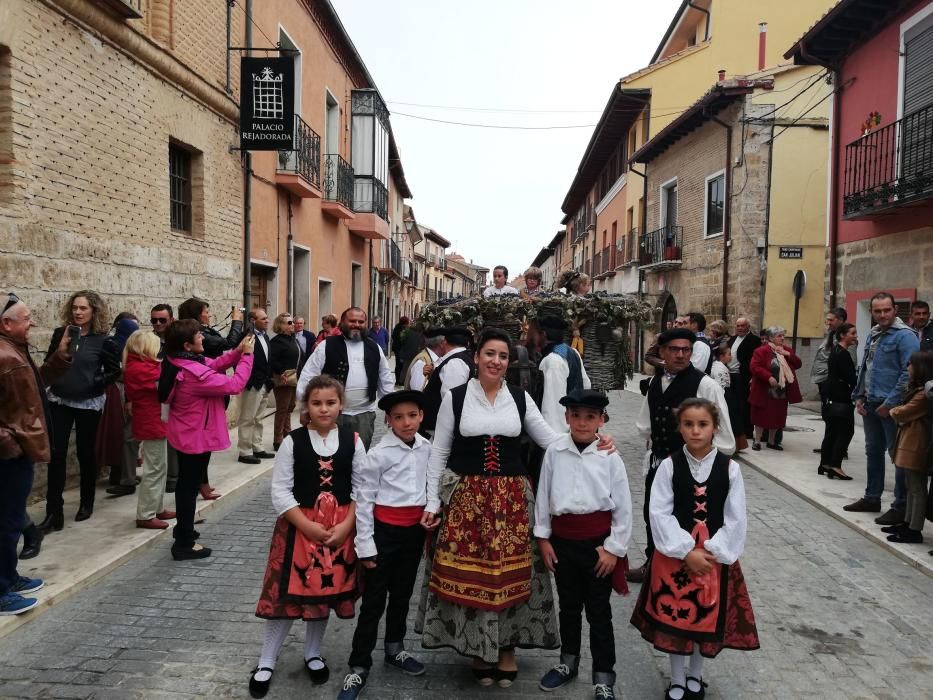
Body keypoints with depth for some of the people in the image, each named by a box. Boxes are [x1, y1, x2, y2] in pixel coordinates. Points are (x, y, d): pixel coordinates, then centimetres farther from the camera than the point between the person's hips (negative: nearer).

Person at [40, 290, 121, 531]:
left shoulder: (102, 340, -7)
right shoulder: (61, 333, 1)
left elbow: (114, 370, 0)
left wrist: (96, 386, -6)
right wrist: (62, 345, -10)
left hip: (88, 404, -2)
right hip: (59, 401, 2)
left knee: (86, 453, 10)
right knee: (56, 454, -2)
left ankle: (87, 503, 27)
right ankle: (53, 513, 2)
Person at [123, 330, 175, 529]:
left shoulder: (137, 366, 12)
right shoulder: (141, 369, -20)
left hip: (153, 422, 10)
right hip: (152, 423, -10)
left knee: (160, 468, 19)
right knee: (154, 470, -2)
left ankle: (157, 508, 29)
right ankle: (145, 516, 5)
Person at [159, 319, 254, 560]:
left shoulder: (177, 362, -1)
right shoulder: (194, 373, -31)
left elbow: (214, 365, 4)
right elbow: (234, 385, -28)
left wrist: (238, 350, -9)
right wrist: (247, 355, -20)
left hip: (185, 433, 10)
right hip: (197, 436, -10)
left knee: (185, 482, 24)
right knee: (191, 486, 2)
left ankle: (183, 528, 42)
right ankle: (184, 544, 14)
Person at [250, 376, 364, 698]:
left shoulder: (353, 440, -4)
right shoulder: (293, 441, -9)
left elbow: (361, 488, 0)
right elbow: (280, 491, -9)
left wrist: (346, 525, -11)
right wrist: (308, 525, -15)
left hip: (341, 529, 2)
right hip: (298, 526, -2)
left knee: (326, 592, 13)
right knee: (287, 594, 4)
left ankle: (313, 655, 35)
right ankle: (266, 662, 23)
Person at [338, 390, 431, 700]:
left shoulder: (427, 449, 0)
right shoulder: (379, 453, -15)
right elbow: (364, 499, -11)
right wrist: (365, 544, -11)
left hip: (415, 530, 5)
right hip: (385, 530, -5)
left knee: (402, 593, 20)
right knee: (373, 600, 3)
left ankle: (395, 649, 40)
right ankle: (359, 666, 17)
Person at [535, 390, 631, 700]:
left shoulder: (610, 457, -9)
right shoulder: (554, 452, -4)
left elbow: (623, 506, -4)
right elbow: (543, 496, 3)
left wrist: (614, 548, -5)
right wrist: (543, 538, 3)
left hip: (597, 541, -2)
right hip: (562, 538, 3)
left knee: (599, 611, 8)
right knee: (568, 604, 20)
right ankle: (568, 662, 41)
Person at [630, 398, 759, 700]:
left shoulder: (730, 468, -6)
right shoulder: (669, 466, -8)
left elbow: (736, 519, -4)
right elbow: (659, 514, -11)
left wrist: (711, 552, -12)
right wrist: (687, 551, -16)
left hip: (716, 556, 1)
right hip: (675, 554, -1)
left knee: (708, 618, 13)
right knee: (674, 617, 8)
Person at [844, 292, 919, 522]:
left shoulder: (905, 336, -13)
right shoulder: (872, 335, 12)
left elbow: (909, 373, -19)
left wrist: (890, 403, -18)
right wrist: (859, 396, 8)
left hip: (891, 407, -8)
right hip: (870, 405, 8)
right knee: (873, 451, 17)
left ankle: (901, 507, 9)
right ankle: (872, 498, 30)